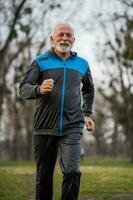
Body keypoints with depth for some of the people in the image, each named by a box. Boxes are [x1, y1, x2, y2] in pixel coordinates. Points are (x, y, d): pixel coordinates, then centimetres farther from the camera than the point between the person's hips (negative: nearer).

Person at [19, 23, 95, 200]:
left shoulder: (82, 64, 13)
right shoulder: (40, 62, 4)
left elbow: (89, 89, 31)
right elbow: (23, 89, -6)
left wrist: (87, 113, 21)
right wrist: (39, 89, -27)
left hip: (72, 128, 1)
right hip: (44, 127, 0)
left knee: (72, 171, -17)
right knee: (43, 176, 5)